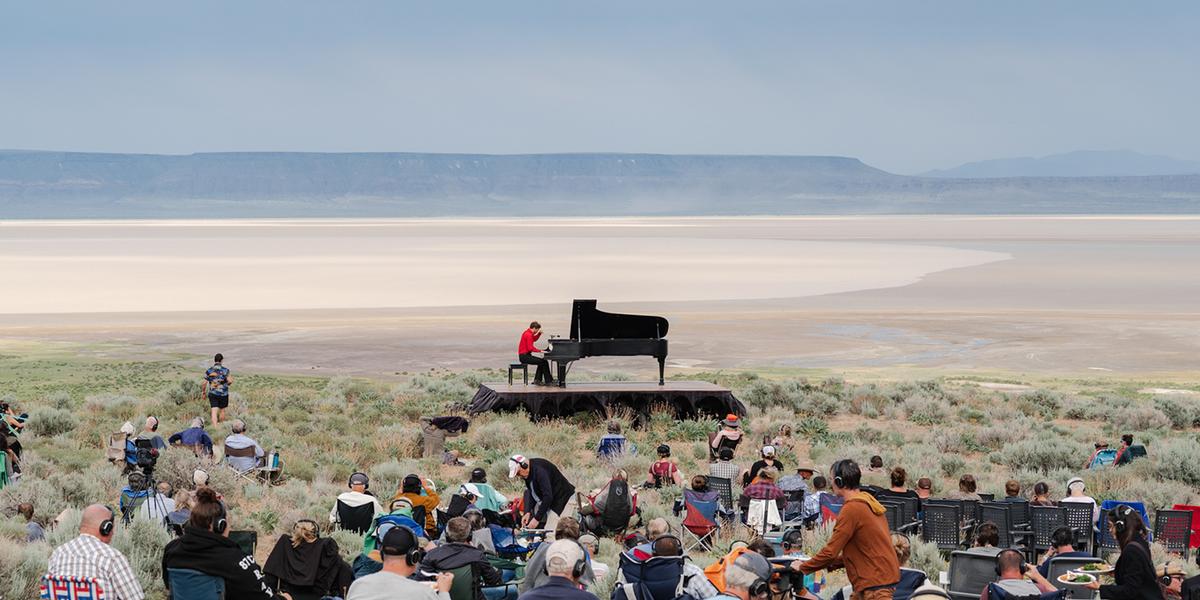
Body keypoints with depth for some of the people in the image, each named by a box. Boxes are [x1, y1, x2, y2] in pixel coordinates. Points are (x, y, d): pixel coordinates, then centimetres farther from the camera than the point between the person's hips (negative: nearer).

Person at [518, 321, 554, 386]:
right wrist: (540, 351, -20)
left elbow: (534, 339, 31)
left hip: (523, 355, 11)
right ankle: (548, 381, -8)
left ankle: (537, 380, 14)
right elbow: (530, 348, -25)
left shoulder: (527, 332, 13)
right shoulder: (529, 335, -19)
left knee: (542, 362, 18)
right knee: (544, 362, -13)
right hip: (524, 356, -11)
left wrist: (539, 333, 15)